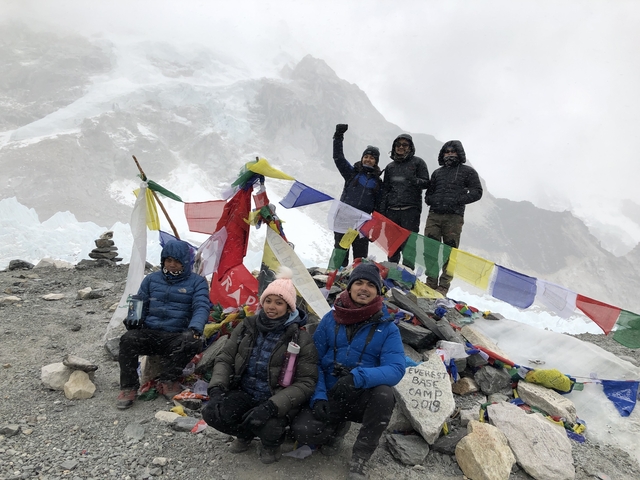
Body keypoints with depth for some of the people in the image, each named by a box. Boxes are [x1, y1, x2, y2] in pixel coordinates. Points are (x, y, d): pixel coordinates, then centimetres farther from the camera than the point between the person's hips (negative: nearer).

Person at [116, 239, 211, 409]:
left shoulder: (197, 282, 7)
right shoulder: (152, 279, 18)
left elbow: (201, 307, -6)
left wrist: (194, 328, -26)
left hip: (177, 337, -2)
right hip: (149, 333, 2)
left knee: (192, 342, -34)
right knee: (128, 339, -29)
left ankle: (168, 381, -13)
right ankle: (128, 387, -14)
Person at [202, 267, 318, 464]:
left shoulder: (300, 338, -13)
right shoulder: (247, 327, 0)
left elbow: (306, 382, -15)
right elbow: (225, 359, 5)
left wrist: (272, 406, -28)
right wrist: (217, 388, -15)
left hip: (276, 401, -3)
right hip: (243, 393, 4)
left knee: (268, 428, -33)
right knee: (212, 412, -22)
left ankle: (270, 444, 8)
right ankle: (245, 434, 12)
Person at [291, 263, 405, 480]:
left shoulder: (387, 328, -7)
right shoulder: (330, 319, -1)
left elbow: (396, 369, -19)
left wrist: (358, 377, -36)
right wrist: (318, 396, -17)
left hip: (362, 398, -1)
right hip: (329, 397, 1)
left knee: (384, 394, -34)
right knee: (301, 430, -24)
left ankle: (359, 460, -10)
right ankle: (338, 427, 13)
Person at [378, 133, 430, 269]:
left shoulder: (417, 162, 8)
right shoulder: (390, 166, 20)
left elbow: (426, 183, 3)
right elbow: (385, 189, 19)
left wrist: (415, 181, -19)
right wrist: (382, 210, 10)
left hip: (411, 209, -4)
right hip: (392, 210, 4)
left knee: (408, 242, -9)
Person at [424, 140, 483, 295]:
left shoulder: (467, 171, 11)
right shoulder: (437, 173, 24)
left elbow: (477, 192, 3)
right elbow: (428, 193, 27)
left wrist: (458, 200, -10)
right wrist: (431, 200, 3)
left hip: (454, 217, -4)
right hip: (434, 215, 4)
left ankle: (443, 286, -1)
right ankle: (431, 283, 5)